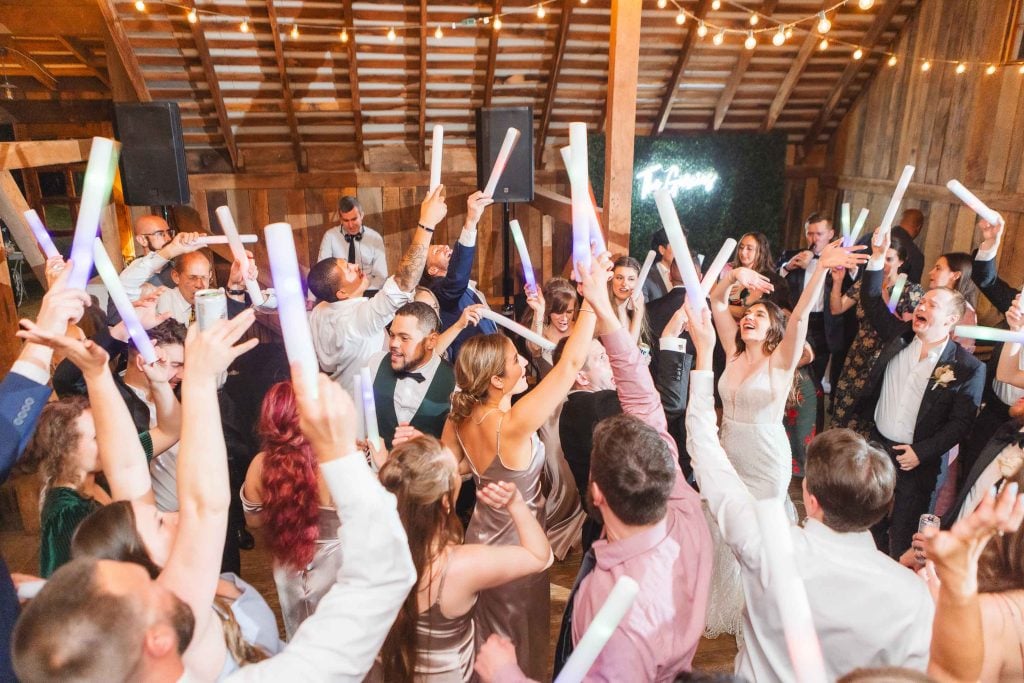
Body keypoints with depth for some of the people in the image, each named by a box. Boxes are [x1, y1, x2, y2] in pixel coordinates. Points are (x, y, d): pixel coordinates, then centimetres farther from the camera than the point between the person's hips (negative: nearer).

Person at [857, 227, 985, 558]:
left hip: (915, 459, -4)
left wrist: (921, 452, -18)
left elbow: (961, 422, -12)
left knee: (903, 533, 10)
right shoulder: (899, 336, -1)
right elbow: (872, 302, -2)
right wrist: (878, 257, -12)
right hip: (876, 444, 4)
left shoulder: (968, 368, -13)